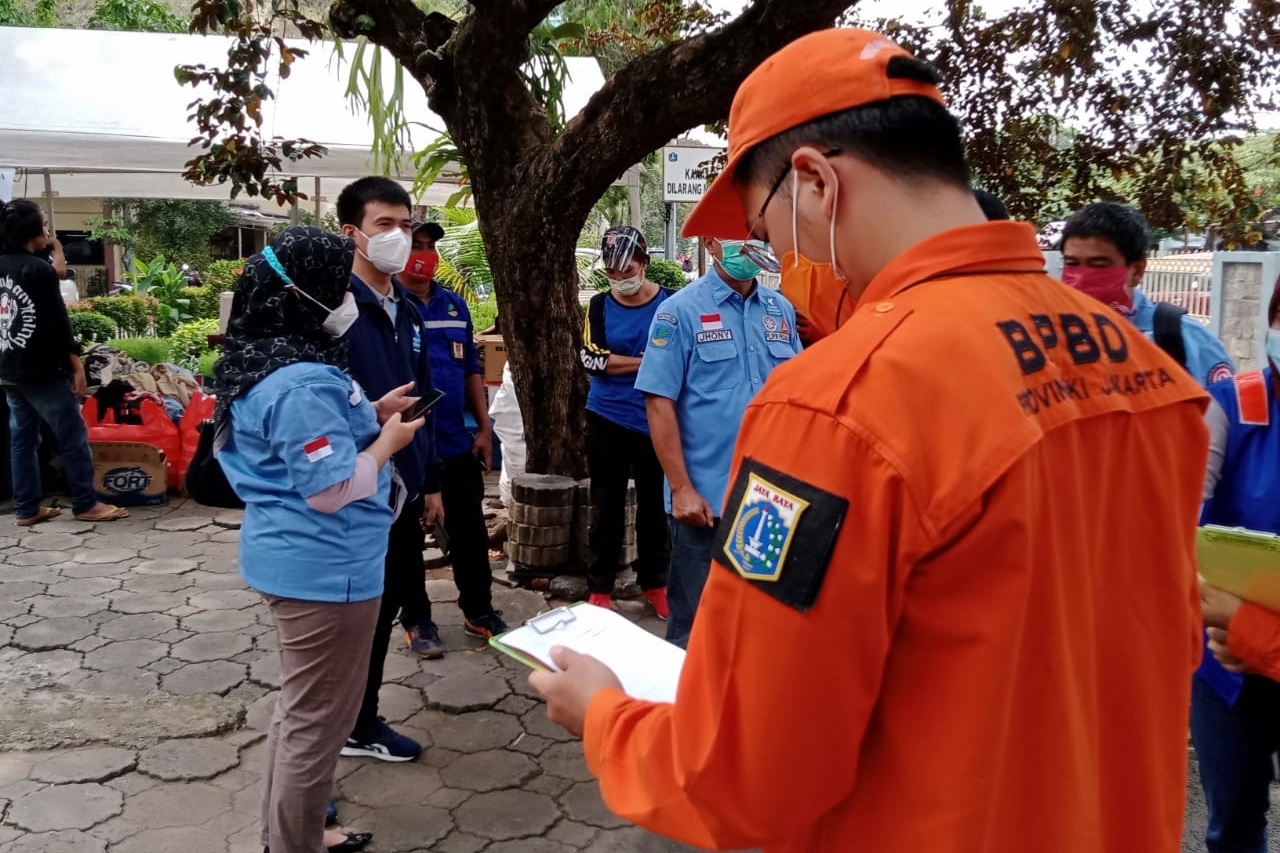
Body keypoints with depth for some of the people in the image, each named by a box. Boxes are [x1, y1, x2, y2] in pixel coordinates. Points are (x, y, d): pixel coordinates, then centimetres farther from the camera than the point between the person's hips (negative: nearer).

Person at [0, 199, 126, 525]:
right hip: (42, 371, -8)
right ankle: (86, 504, 4)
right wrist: (76, 367, -11)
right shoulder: (38, 269, -14)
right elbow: (58, 323, -15)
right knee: (73, 437, 0)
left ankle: (27, 509, 16)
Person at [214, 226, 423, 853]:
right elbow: (332, 489, -26)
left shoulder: (264, 366, 8)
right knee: (318, 722, 5)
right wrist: (388, 443, -12)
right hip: (323, 569, -11)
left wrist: (371, 415, 11)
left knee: (299, 709, 25)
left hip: (293, 560, 11)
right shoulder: (304, 382, -25)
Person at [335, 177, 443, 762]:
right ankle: (357, 728, 26)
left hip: (404, 486, 8)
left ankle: (361, 718, 34)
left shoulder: (408, 311, 11)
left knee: (386, 600, 17)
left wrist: (430, 482, 16)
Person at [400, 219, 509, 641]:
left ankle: (479, 610, 27)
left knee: (470, 530, 12)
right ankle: (416, 619, 24)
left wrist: (484, 428, 10)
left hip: (457, 441, 5)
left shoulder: (455, 305, 9)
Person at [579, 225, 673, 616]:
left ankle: (655, 584, 25)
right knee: (607, 506, 9)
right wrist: (648, 361, -13)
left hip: (656, 423, 0)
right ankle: (599, 588, 20)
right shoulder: (599, 306, 1)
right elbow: (591, 359, -10)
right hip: (607, 421, 1)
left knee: (654, 506, 11)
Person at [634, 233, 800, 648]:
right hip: (705, 500, -4)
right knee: (695, 625, 9)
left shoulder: (781, 310, 7)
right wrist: (681, 489, -13)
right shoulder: (681, 310, -7)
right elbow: (659, 403, -9)